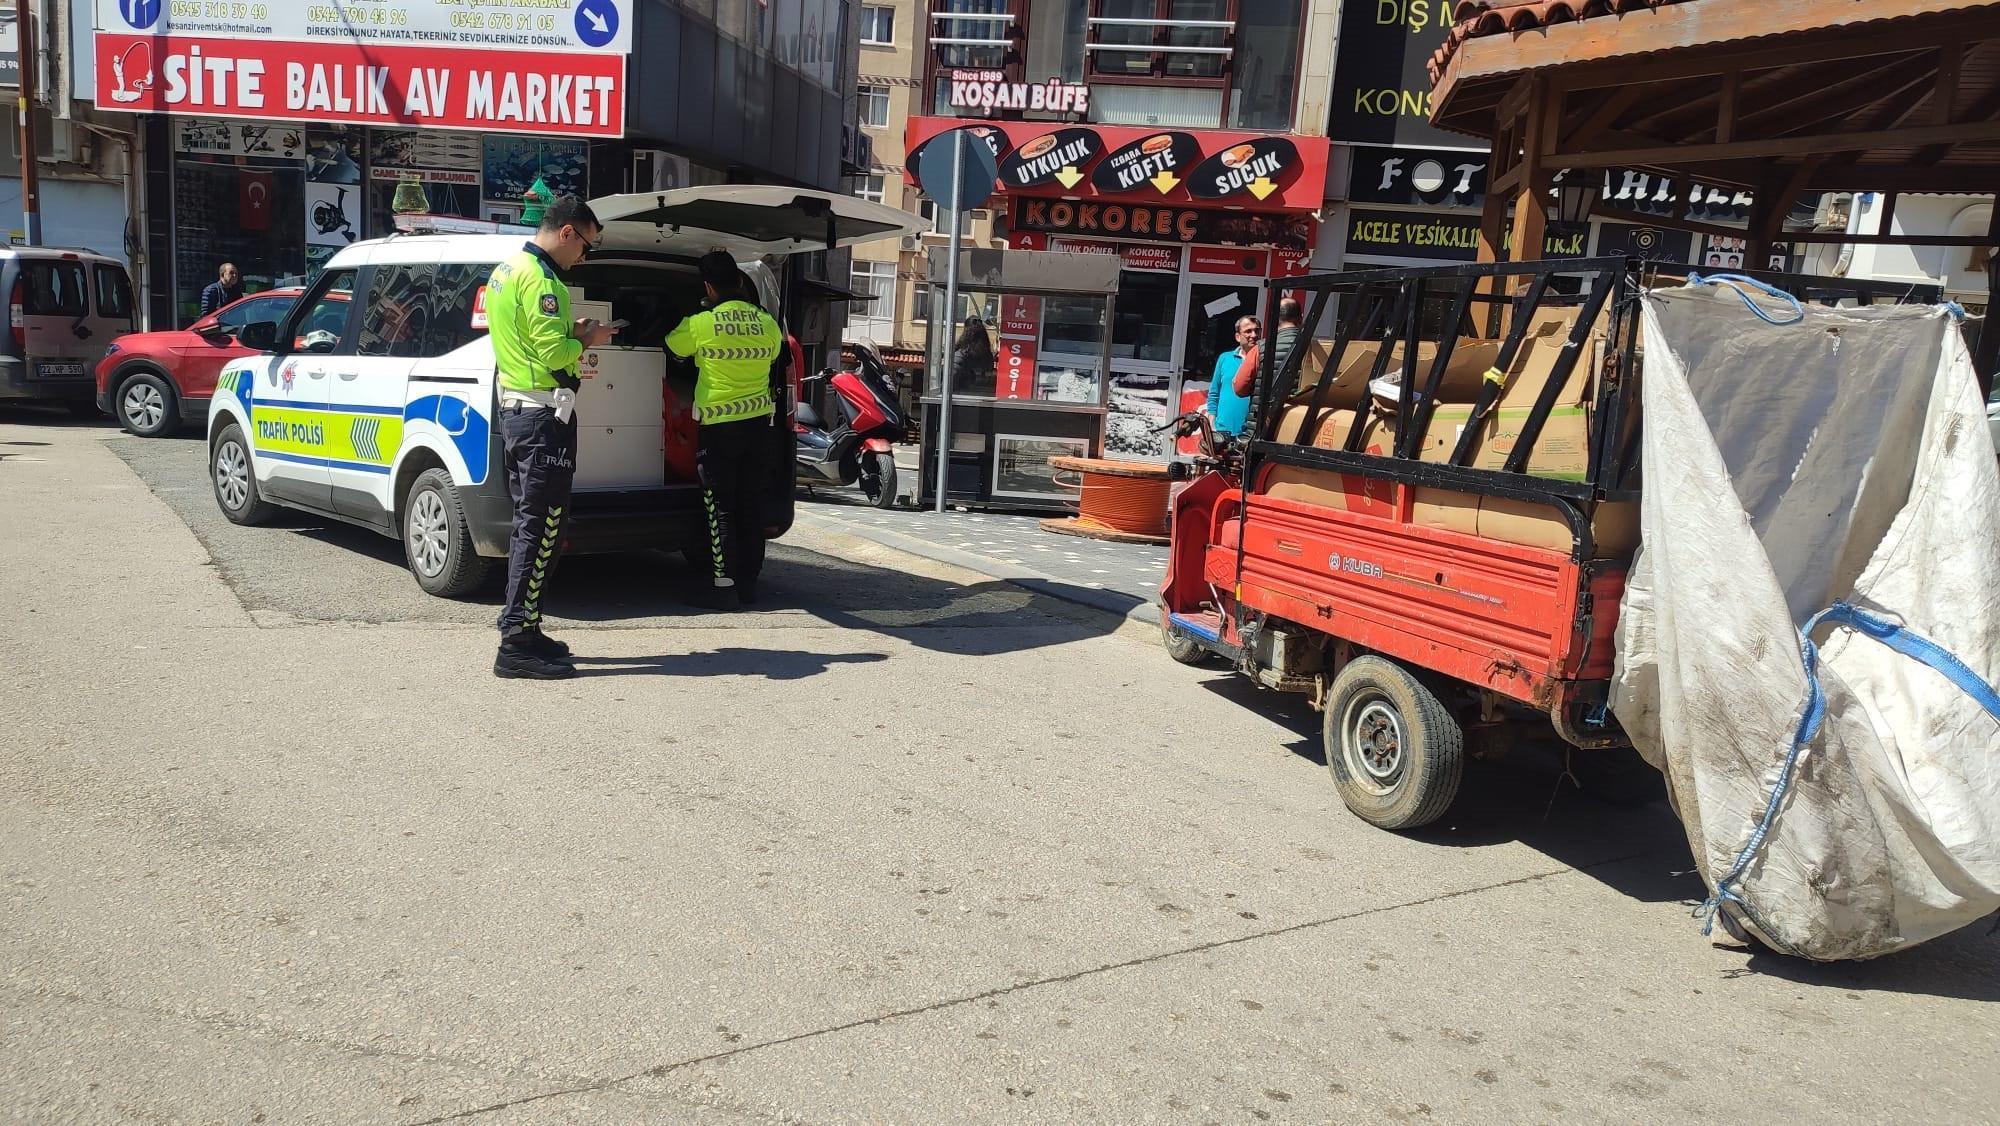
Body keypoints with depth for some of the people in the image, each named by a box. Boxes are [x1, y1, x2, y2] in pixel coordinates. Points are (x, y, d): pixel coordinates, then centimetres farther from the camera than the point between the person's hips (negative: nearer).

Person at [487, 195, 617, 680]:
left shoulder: (506, 270, 18)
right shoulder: (539, 278, -15)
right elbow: (553, 351, -21)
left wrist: (571, 336, 10)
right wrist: (587, 340, -4)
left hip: (515, 409, 11)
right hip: (544, 415, -11)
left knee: (531, 525, 15)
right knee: (541, 528, -8)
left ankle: (520, 629, 21)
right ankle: (518, 644, -7)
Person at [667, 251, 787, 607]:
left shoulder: (700, 324, -11)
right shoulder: (768, 324, 0)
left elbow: (672, 347, 8)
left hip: (718, 427, -4)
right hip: (758, 422, 4)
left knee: (720, 506, 2)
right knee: (751, 505, 9)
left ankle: (722, 581, -1)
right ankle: (749, 581, 14)